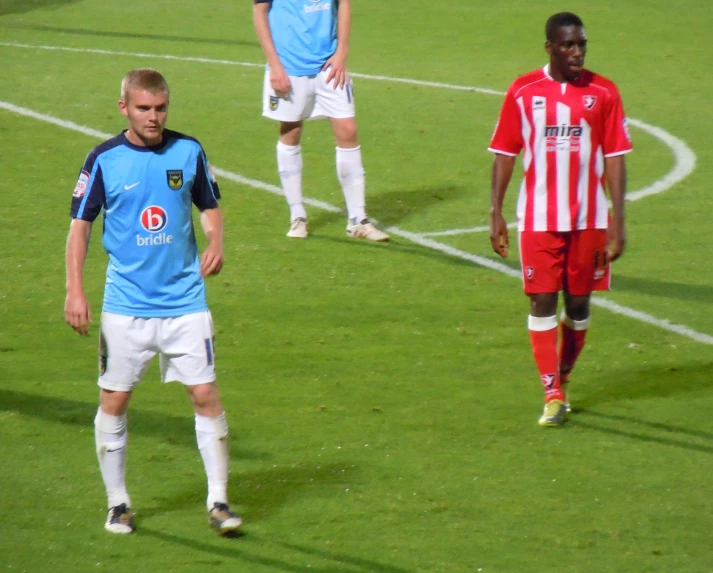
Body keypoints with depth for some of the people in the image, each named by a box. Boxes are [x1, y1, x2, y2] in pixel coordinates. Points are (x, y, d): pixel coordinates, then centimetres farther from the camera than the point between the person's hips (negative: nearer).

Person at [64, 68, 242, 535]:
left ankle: (218, 500, 6)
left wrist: (216, 244, -8)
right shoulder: (104, 160, -5)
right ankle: (118, 503, 18)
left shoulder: (188, 152, 0)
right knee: (114, 401, 4)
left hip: (186, 300, 1)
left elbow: (210, 206, 13)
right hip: (125, 304, -1)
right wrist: (75, 290, -9)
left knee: (206, 395, -3)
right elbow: (81, 224, 0)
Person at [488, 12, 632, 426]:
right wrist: (496, 214, 0)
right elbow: (505, 155, 4)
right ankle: (553, 396, -4)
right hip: (539, 218, -1)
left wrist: (618, 221, -5)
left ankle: (563, 378, 28)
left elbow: (615, 159, 0)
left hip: (589, 220, 1)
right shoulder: (523, 92, -1)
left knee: (579, 302, 8)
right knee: (542, 301, -6)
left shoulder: (604, 93, 0)